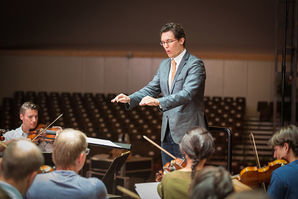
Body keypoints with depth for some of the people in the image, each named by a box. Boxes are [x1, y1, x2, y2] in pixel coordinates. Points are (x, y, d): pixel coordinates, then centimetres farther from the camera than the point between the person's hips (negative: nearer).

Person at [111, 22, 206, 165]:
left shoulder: (195, 64, -12)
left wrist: (158, 102, -37)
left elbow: (187, 94, -25)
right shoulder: (164, 65, 14)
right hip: (167, 132, 8)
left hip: (186, 133, -7)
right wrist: (130, 99, -7)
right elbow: (151, 89, 12)